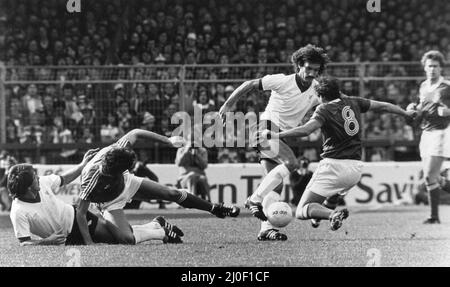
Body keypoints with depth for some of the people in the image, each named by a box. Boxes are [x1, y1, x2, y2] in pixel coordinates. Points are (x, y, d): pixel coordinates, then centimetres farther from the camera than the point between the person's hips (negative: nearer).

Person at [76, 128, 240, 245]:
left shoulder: (115, 150, -32)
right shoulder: (91, 179, -43)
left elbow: (135, 133, -13)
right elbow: (80, 213, -37)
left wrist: (168, 141, -8)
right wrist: (88, 243, -39)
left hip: (126, 182, 5)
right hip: (111, 202, -5)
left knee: (173, 194, 8)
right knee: (127, 239, -29)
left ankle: (214, 209, 30)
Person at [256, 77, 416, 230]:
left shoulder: (324, 109, -4)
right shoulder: (353, 103, 12)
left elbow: (306, 130, -21)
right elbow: (383, 106, 22)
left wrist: (277, 135, -21)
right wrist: (406, 114, 37)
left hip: (334, 166, -7)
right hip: (356, 169, 7)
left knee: (302, 211, -9)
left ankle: (332, 214, -34)